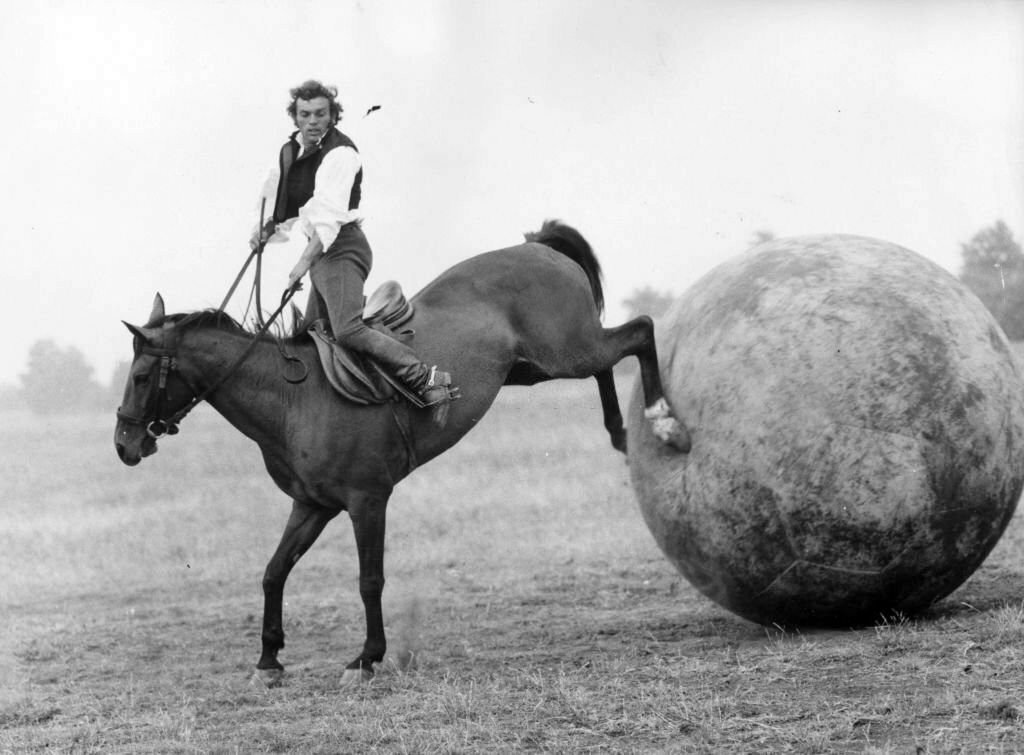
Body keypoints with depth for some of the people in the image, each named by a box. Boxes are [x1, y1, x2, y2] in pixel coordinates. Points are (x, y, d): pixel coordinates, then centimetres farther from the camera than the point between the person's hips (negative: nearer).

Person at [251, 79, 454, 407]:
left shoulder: (340, 154, -15)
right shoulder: (290, 152, 12)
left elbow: (329, 215, -25)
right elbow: (286, 205, 27)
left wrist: (305, 261, -31)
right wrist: (268, 229, 7)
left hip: (341, 250, -9)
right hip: (320, 251, 9)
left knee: (347, 330, -24)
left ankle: (425, 378, -27)